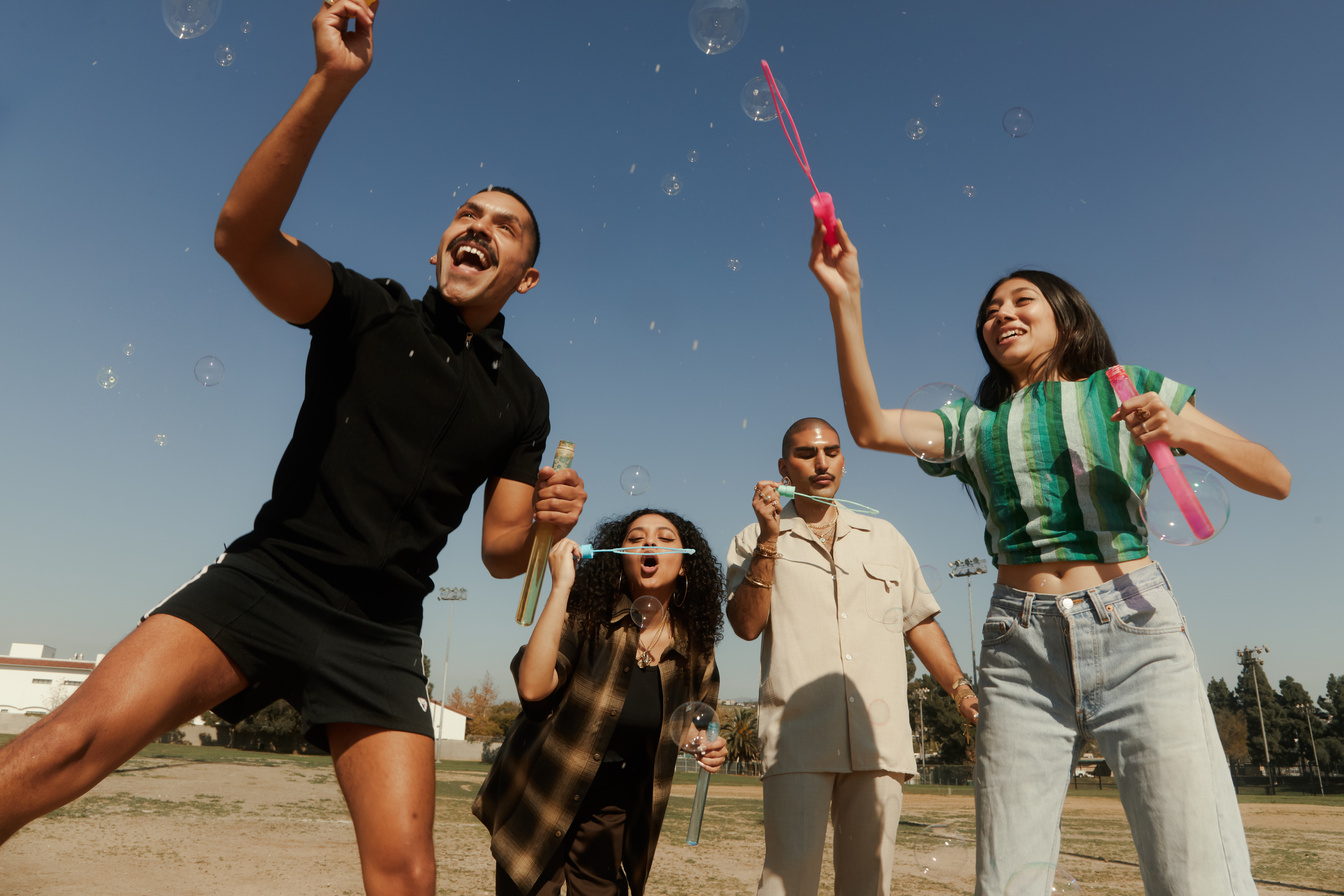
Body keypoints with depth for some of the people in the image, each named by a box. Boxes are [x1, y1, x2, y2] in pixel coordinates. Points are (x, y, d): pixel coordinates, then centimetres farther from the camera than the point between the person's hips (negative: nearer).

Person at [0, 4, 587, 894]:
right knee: (71, 743, -21)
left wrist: (543, 521, -13)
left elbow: (500, 553, 10)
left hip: (379, 635, 2)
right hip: (265, 578, -1)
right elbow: (243, 233, -16)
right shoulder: (369, 311, 3)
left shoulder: (521, 397, 9)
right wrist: (332, 83, -25)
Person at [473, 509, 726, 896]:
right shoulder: (585, 618, -16)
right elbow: (533, 687, -33)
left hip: (613, 808, 3)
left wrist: (708, 744, -11)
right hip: (542, 796, -3)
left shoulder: (694, 650, -5)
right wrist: (561, 585, -33)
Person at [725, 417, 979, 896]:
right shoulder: (756, 542, 10)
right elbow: (747, 625, -3)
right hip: (799, 736, -3)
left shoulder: (884, 537, 19)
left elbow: (919, 621, 21)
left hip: (880, 737, 3)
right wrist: (769, 540, -9)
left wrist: (961, 689, 11)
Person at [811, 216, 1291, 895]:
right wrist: (845, 298, -8)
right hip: (1021, 644, 1)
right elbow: (870, 426, -3)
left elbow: (1276, 480, 12)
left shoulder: (1131, 390, 13)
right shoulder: (975, 424, 15)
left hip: (1133, 628, -1)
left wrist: (1184, 431, -8)